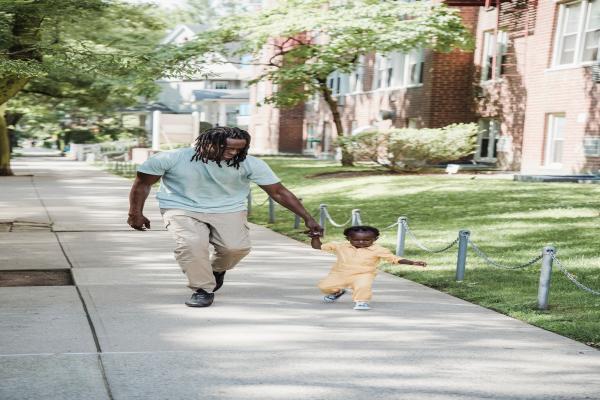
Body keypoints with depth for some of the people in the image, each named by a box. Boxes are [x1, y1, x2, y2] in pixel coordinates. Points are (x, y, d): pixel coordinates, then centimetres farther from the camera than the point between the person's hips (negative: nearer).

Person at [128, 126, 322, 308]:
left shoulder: (249, 164, -15)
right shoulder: (172, 158, -18)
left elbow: (279, 192, -11)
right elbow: (142, 183, -3)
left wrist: (307, 218, -14)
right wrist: (135, 213, -3)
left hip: (228, 210, 2)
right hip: (182, 209, -2)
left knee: (237, 246, -20)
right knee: (191, 244, -29)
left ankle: (217, 270, 15)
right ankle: (203, 289, -6)